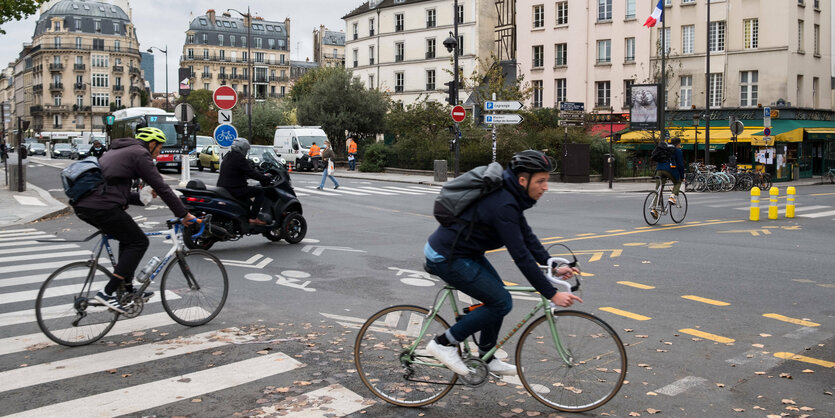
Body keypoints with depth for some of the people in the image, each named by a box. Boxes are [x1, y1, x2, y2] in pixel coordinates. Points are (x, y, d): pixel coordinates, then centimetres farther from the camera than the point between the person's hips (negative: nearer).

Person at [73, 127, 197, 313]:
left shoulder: (119, 151, 28)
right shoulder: (140, 154, -1)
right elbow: (161, 187, -5)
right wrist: (184, 214, 0)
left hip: (83, 205, 10)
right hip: (102, 207, -10)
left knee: (128, 237, 23)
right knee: (139, 242, 1)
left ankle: (128, 291, 25)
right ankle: (107, 293, -4)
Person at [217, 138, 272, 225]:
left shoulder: (227, 157, 17)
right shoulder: (240, 158, -14)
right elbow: (251, 173, -18)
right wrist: (266, 178, -7)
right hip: (234, 190, -10)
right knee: (260, 192, -5)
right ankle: (253, 218, -11)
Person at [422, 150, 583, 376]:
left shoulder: (511, 196, 4)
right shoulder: (503, 205, -27)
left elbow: (526, 235, 11)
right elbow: (520, 256, -27)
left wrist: (553, 266, 4)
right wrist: (552, 294, -23)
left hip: (463, 252, 10)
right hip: (447, 258, -10)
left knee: (498, 296, 14)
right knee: (501, 303, -8)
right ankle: (445, 343, 1)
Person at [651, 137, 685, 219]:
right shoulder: (677, 151, 10)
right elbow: (680, 164, 7)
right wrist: (682, 176, 16)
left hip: (659, 169, 5)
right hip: (670, 169, -5)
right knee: (677, 182, 23)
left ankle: (654, 208, -9)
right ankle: (672, 197, -1)